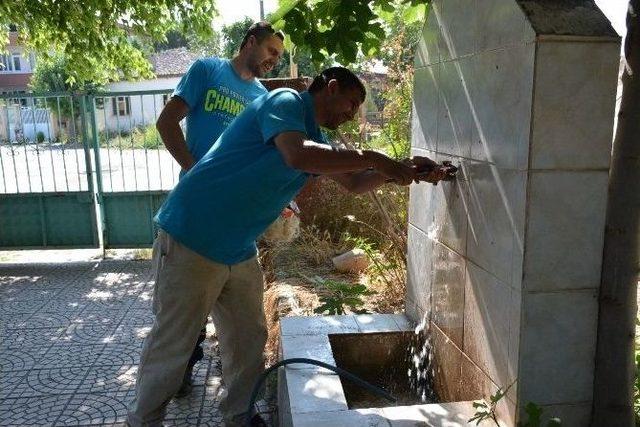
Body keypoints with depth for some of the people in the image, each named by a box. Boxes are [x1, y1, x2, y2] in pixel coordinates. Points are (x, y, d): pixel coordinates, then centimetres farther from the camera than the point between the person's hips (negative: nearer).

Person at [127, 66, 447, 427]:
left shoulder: (316, 138, 14)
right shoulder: (285, 101, -13)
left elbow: (353, 183, 21)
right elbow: (297, 155, -33)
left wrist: (400, 171, 5)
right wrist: (373, 158, -25)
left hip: (240, 251, 9)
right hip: (191, 239, -9)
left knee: (248, 342, 13)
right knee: (172, 346, 4)